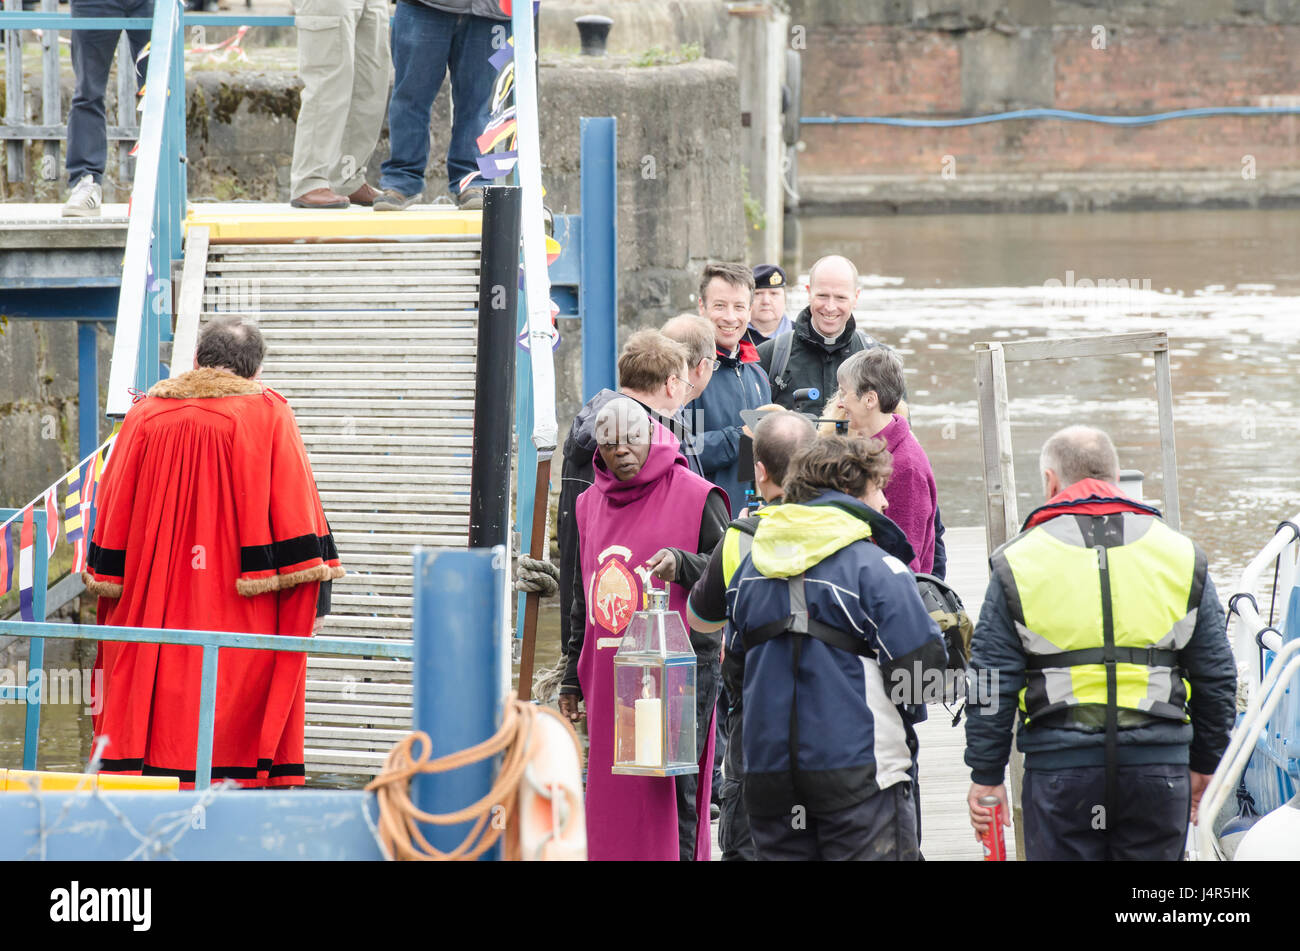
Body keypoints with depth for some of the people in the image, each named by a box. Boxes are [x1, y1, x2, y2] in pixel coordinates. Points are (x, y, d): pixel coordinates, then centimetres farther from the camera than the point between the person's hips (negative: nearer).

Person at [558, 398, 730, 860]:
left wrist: (683, 565, -17)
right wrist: (573, 680, 21)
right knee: (609, 807, 5)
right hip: (607, 685, 6)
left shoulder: (696, 498, -3)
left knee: (671, 801, -7)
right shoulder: (590, 505, 15)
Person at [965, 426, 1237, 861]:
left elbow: (991, 684, 0)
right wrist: (1204, 763, 21)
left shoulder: (1018, 562, 1)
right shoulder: (1181, 556, 8)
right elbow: (1217, 677, 12)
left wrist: (986, 775, 7)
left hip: (1060, 768, -2)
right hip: (1159, 767, 2)